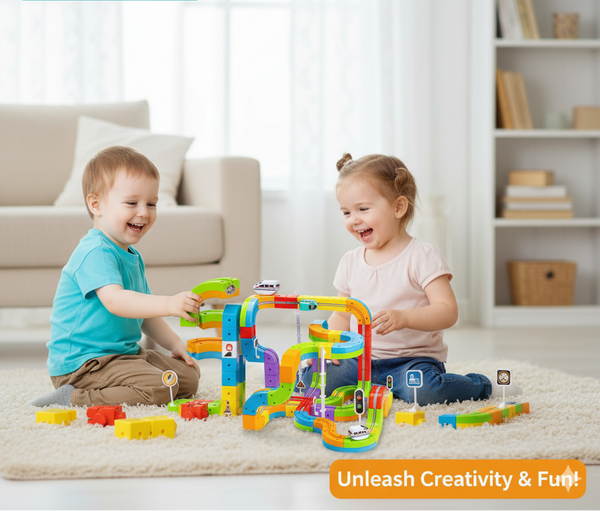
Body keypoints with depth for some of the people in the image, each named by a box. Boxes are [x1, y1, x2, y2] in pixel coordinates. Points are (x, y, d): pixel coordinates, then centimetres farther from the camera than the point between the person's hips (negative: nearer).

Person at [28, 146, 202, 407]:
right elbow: (114, 300, -34)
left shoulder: (132, 256, 16)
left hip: (125, 354, 11)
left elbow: (142, 312, 27)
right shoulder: (95, 253, -18)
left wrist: (174, 343, 16)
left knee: (189, 376, 12)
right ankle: (75, 398, -16)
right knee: (158, 388, -26)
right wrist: (168, 304, -46)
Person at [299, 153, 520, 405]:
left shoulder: (423, 256, -7)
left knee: (423, 391, -35)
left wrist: (404, 318, -32)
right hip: (361, 360, 4)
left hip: (412, 358, -4)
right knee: (312, 378, -18)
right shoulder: (351, 261, 11)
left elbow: (447, 311, -16)